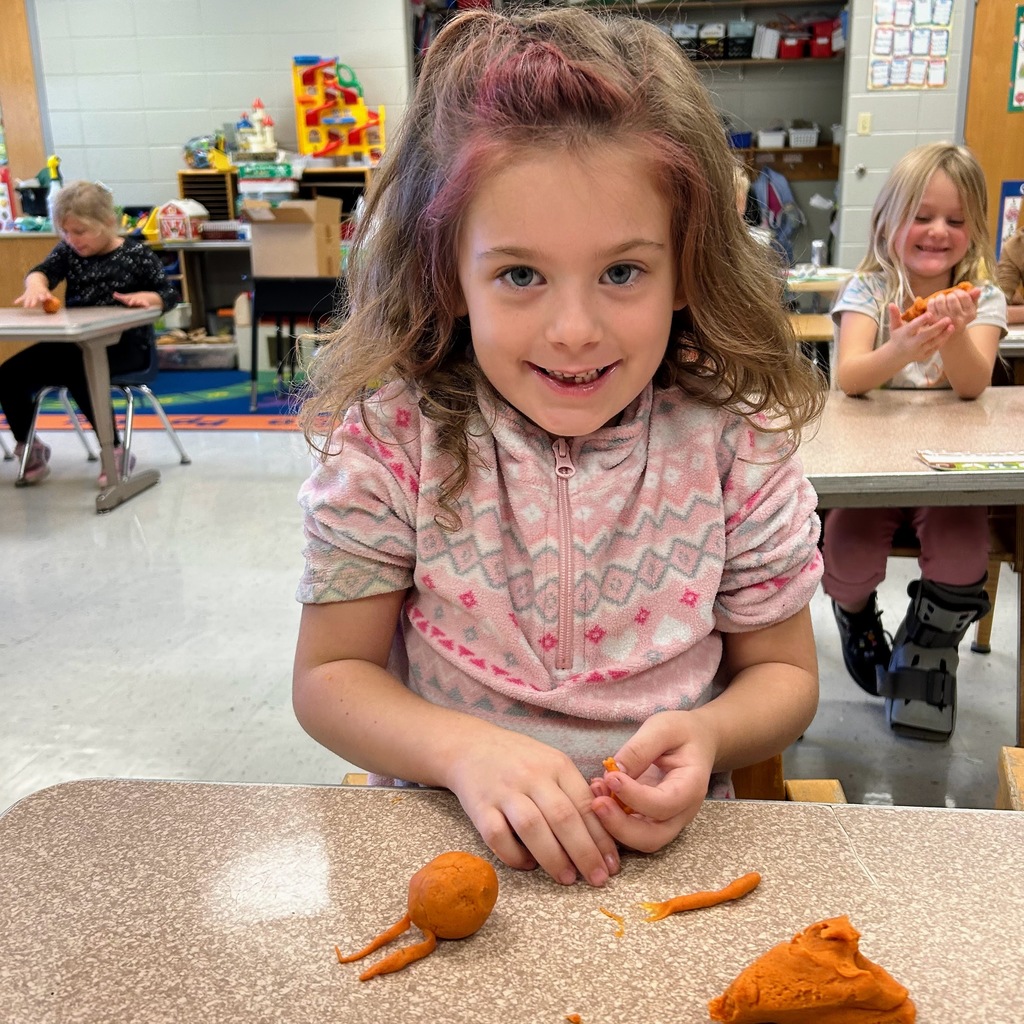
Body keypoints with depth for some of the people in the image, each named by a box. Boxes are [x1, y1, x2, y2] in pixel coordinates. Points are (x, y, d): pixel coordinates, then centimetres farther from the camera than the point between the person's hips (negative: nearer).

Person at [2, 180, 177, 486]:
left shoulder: (137, 254, -3)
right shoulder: (68, 252, 9)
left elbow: (168, 295, -1)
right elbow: (42, 270, -9)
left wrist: (145, 297, -24)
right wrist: (36, 287, -34)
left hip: (124, 343, -6)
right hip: (73, 341, 6)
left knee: (78, 372, -36)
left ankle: (115, 450, -20)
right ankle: (28, 447, 16)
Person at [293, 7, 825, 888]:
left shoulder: (737, 442, -11)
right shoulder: (390, 438, -13)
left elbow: (783, 673, 2)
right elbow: (329, 676, -6)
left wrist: (708, 734, -19)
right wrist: (466, 750, -23)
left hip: (663, 844, 1)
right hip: (448, 838, 0)